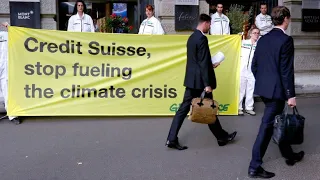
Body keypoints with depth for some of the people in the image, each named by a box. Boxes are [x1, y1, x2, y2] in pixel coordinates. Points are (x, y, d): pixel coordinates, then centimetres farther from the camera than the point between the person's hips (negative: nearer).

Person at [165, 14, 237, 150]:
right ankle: (222, 137, 23)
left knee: (184, 108, 7)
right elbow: (203, 63, -21)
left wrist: (210, 65, 26)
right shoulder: (202, 38, -16)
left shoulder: (192, 37, 13)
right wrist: (207, 84, -20)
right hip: (200, 80, -9)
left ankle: (172, 139, 6)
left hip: (191, 79, 9)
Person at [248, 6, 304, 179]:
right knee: (267, 126, -1)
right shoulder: (286, 40, -14)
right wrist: (291, 95, -12)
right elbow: (286, 71, -17)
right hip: (276, 90, -8)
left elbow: (254, 66, 11)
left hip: (263, 88, 8)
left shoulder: (262, 39, 8)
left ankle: (289, 155, 40)